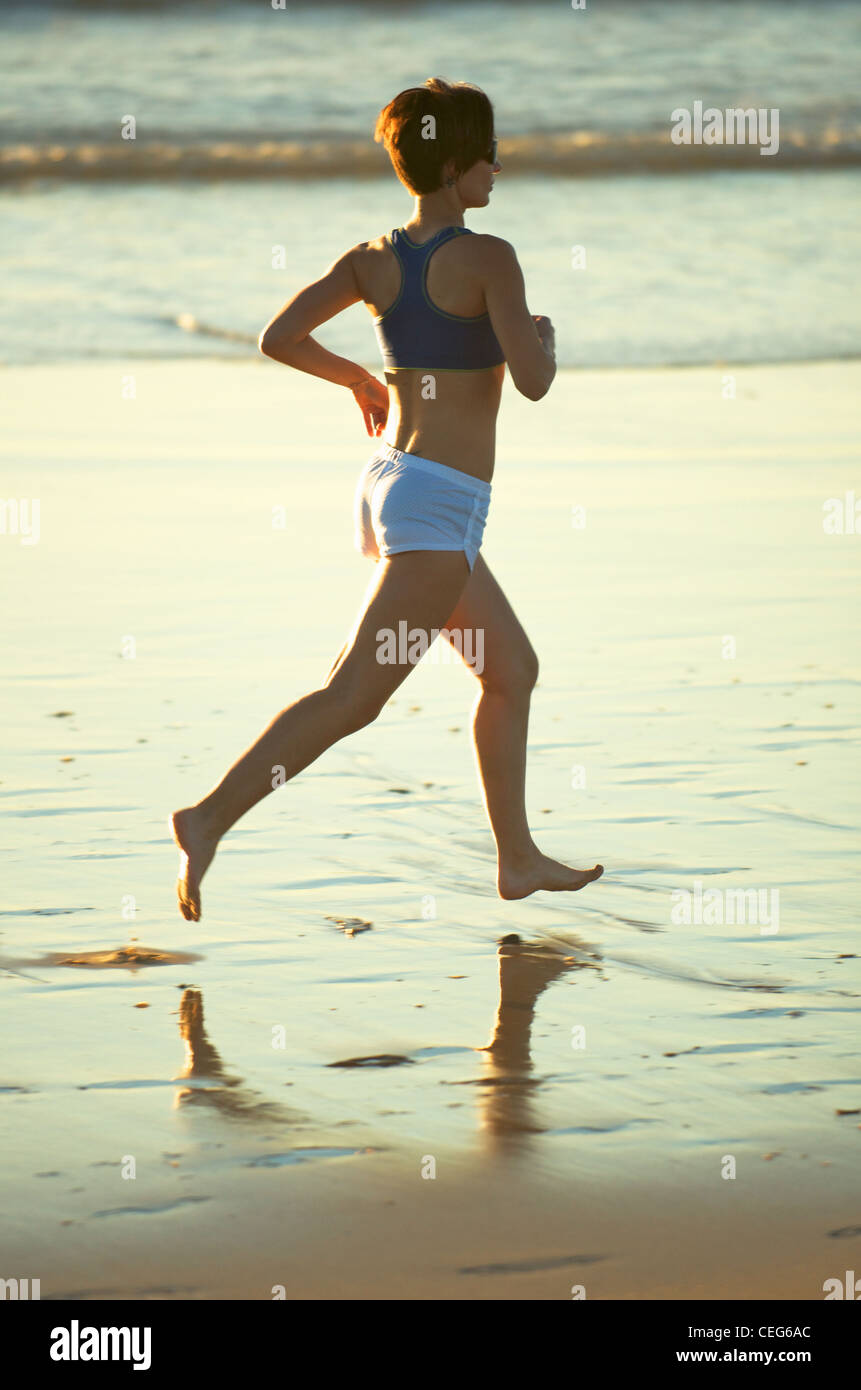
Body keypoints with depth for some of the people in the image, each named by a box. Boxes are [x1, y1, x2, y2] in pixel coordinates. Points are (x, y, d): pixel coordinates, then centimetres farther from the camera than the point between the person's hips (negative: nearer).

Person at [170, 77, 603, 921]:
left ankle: (517, 859, 26)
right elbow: (532, 381, -22)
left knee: (513, 670, 21)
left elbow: (278, 338, -2)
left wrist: (357, 379, 16)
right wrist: (544, 337, 1)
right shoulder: (487, 259, -14)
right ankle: (211, 818, -19)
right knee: (352, 698, -11)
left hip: (386, 483, 9)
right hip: (440, 509, -9)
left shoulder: (374, 260, 5)